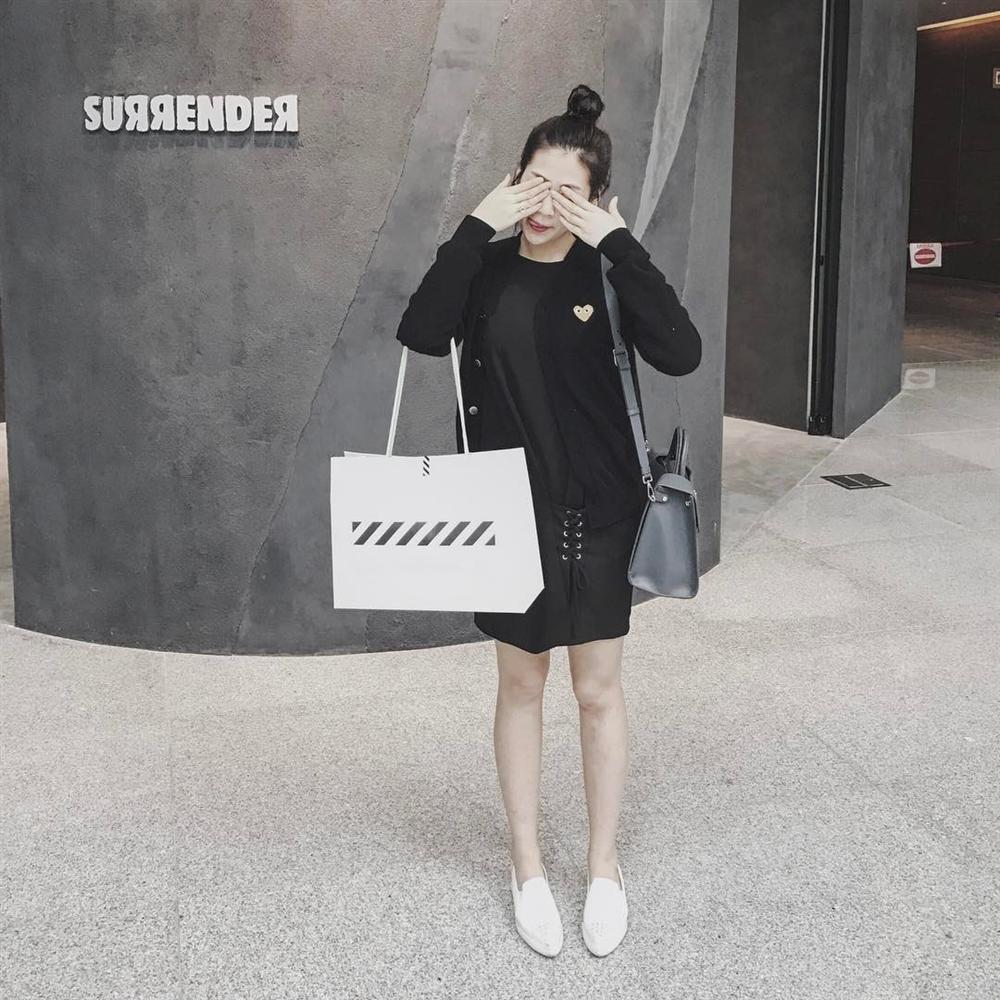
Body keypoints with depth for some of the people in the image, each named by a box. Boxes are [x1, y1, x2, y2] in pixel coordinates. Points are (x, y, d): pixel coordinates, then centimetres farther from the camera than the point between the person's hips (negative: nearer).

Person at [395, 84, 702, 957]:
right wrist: (477, 227, -22)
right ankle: (528, 866, 28)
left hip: (597, 512, 0)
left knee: (599, 691, 10)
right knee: (520, 686, 12)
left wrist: (617, 242, -23)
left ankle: (604, 866, 27)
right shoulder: (488, 270, -2)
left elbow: (680, 354, -22)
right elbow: (422, 335, -22)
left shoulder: (607, 273, -4)